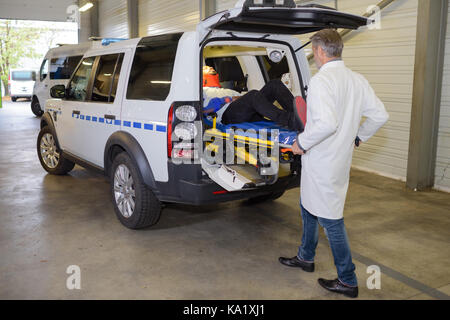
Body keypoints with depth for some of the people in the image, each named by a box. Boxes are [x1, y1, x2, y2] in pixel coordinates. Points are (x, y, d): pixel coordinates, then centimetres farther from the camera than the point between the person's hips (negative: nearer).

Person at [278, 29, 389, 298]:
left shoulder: (321, 80, -20)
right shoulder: (357, 80, 6)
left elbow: (327, 123, -32)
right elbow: (380, 115, 7)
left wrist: (302, 142, -18)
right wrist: (357, 137, 16)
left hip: (323, 162, -9)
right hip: (341, 158, 9)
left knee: (330, 218, 2)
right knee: (309, 207, 24)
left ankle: (348, 281, 14)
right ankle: (306, 258, 40)